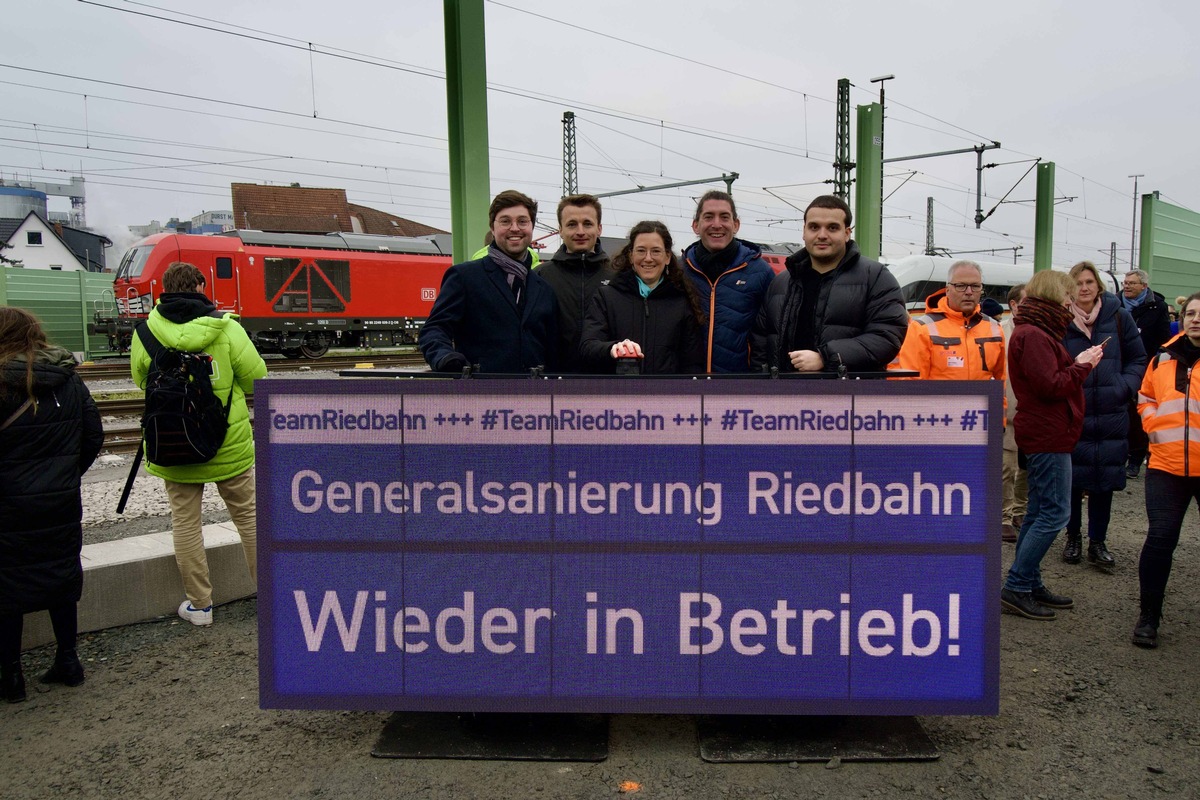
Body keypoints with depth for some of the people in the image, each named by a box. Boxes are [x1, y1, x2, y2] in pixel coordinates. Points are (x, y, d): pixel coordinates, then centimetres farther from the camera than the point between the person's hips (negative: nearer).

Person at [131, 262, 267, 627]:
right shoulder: (227, 329, -12)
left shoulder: (146, 332, -5)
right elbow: (256, 378, -7)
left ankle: (199, 604, 18)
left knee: (185, 521, 11)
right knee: (248, 514, 12)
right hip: (230, 445, -1)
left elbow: (141, 381, 9)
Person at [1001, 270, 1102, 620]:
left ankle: (1030, 585, 21)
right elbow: (1050, 386, -21)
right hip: (1049, 435, -11)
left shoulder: (1034, 331, 18)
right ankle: (1015, 588, -5)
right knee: (1054, 513, -8)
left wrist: (1078, 364, 3)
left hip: (1043, 433, 11)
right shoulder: (1034, 335, -16)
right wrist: (1082, 366, -9)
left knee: (1040, 512, 14)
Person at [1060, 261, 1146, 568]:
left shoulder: (1119, 317, 2)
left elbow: (1138, 360, 9)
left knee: (1105, 479, 7)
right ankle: (1073, 538, 22)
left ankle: (1097, 541, 20)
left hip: (1111, 416, 1)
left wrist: (1124, 387, -6)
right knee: (1072, 478, 6)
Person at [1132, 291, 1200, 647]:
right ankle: (1149, 615, 9)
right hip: (1167, 465, 2)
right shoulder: (1164, 358, 8)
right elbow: (1145, 399, 21)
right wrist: (1156, 429, 6)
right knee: (1160, 538, -2)